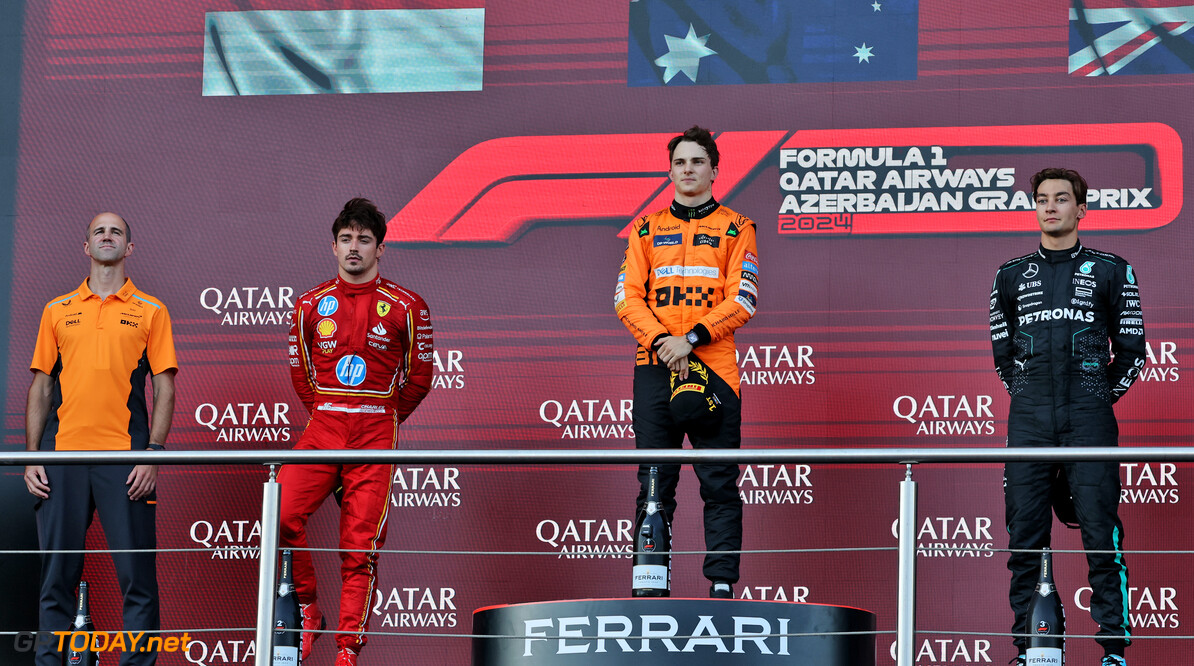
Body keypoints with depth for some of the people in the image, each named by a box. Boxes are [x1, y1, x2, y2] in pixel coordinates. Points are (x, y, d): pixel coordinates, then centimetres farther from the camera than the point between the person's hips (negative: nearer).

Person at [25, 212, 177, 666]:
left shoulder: (150, 311, 8)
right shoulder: (57, 311, 14)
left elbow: (164, 388, 4)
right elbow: (41, 387, 14)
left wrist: (153, 454, -7)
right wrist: (32, 456, 5)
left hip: (124, 456, -2)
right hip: (62, 454, 2)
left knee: (136, 573, -4)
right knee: (56, 575, 3)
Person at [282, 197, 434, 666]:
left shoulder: (405, 307, 2)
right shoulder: (311, 305, 9)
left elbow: (419, 375, 10)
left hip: (376, 434, -2)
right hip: (322, 426, 2)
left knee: (360, 545, -5)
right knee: (281, 514, -19)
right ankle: (307, 610, 0)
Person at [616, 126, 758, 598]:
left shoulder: (736, 228, 9)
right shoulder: (647, 230, 16)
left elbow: (742, 299, -1)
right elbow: (627, 297, 8)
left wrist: (691, 338, -12)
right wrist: (661, 342, -9)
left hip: (713, 368, -2)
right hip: (655, 367, 2)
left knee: (719, 484, -5)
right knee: (654, 483, 0)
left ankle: (722, 583, -4)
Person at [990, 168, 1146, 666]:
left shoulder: (1111, 271, 8)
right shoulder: (1011, 275, 14)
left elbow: (1131, 349, 11)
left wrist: (1097, 399, 9)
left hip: (1090, 420, -2)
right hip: (1028, 422, 2)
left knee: (1101, 533, -8)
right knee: (1024, 536, 0)